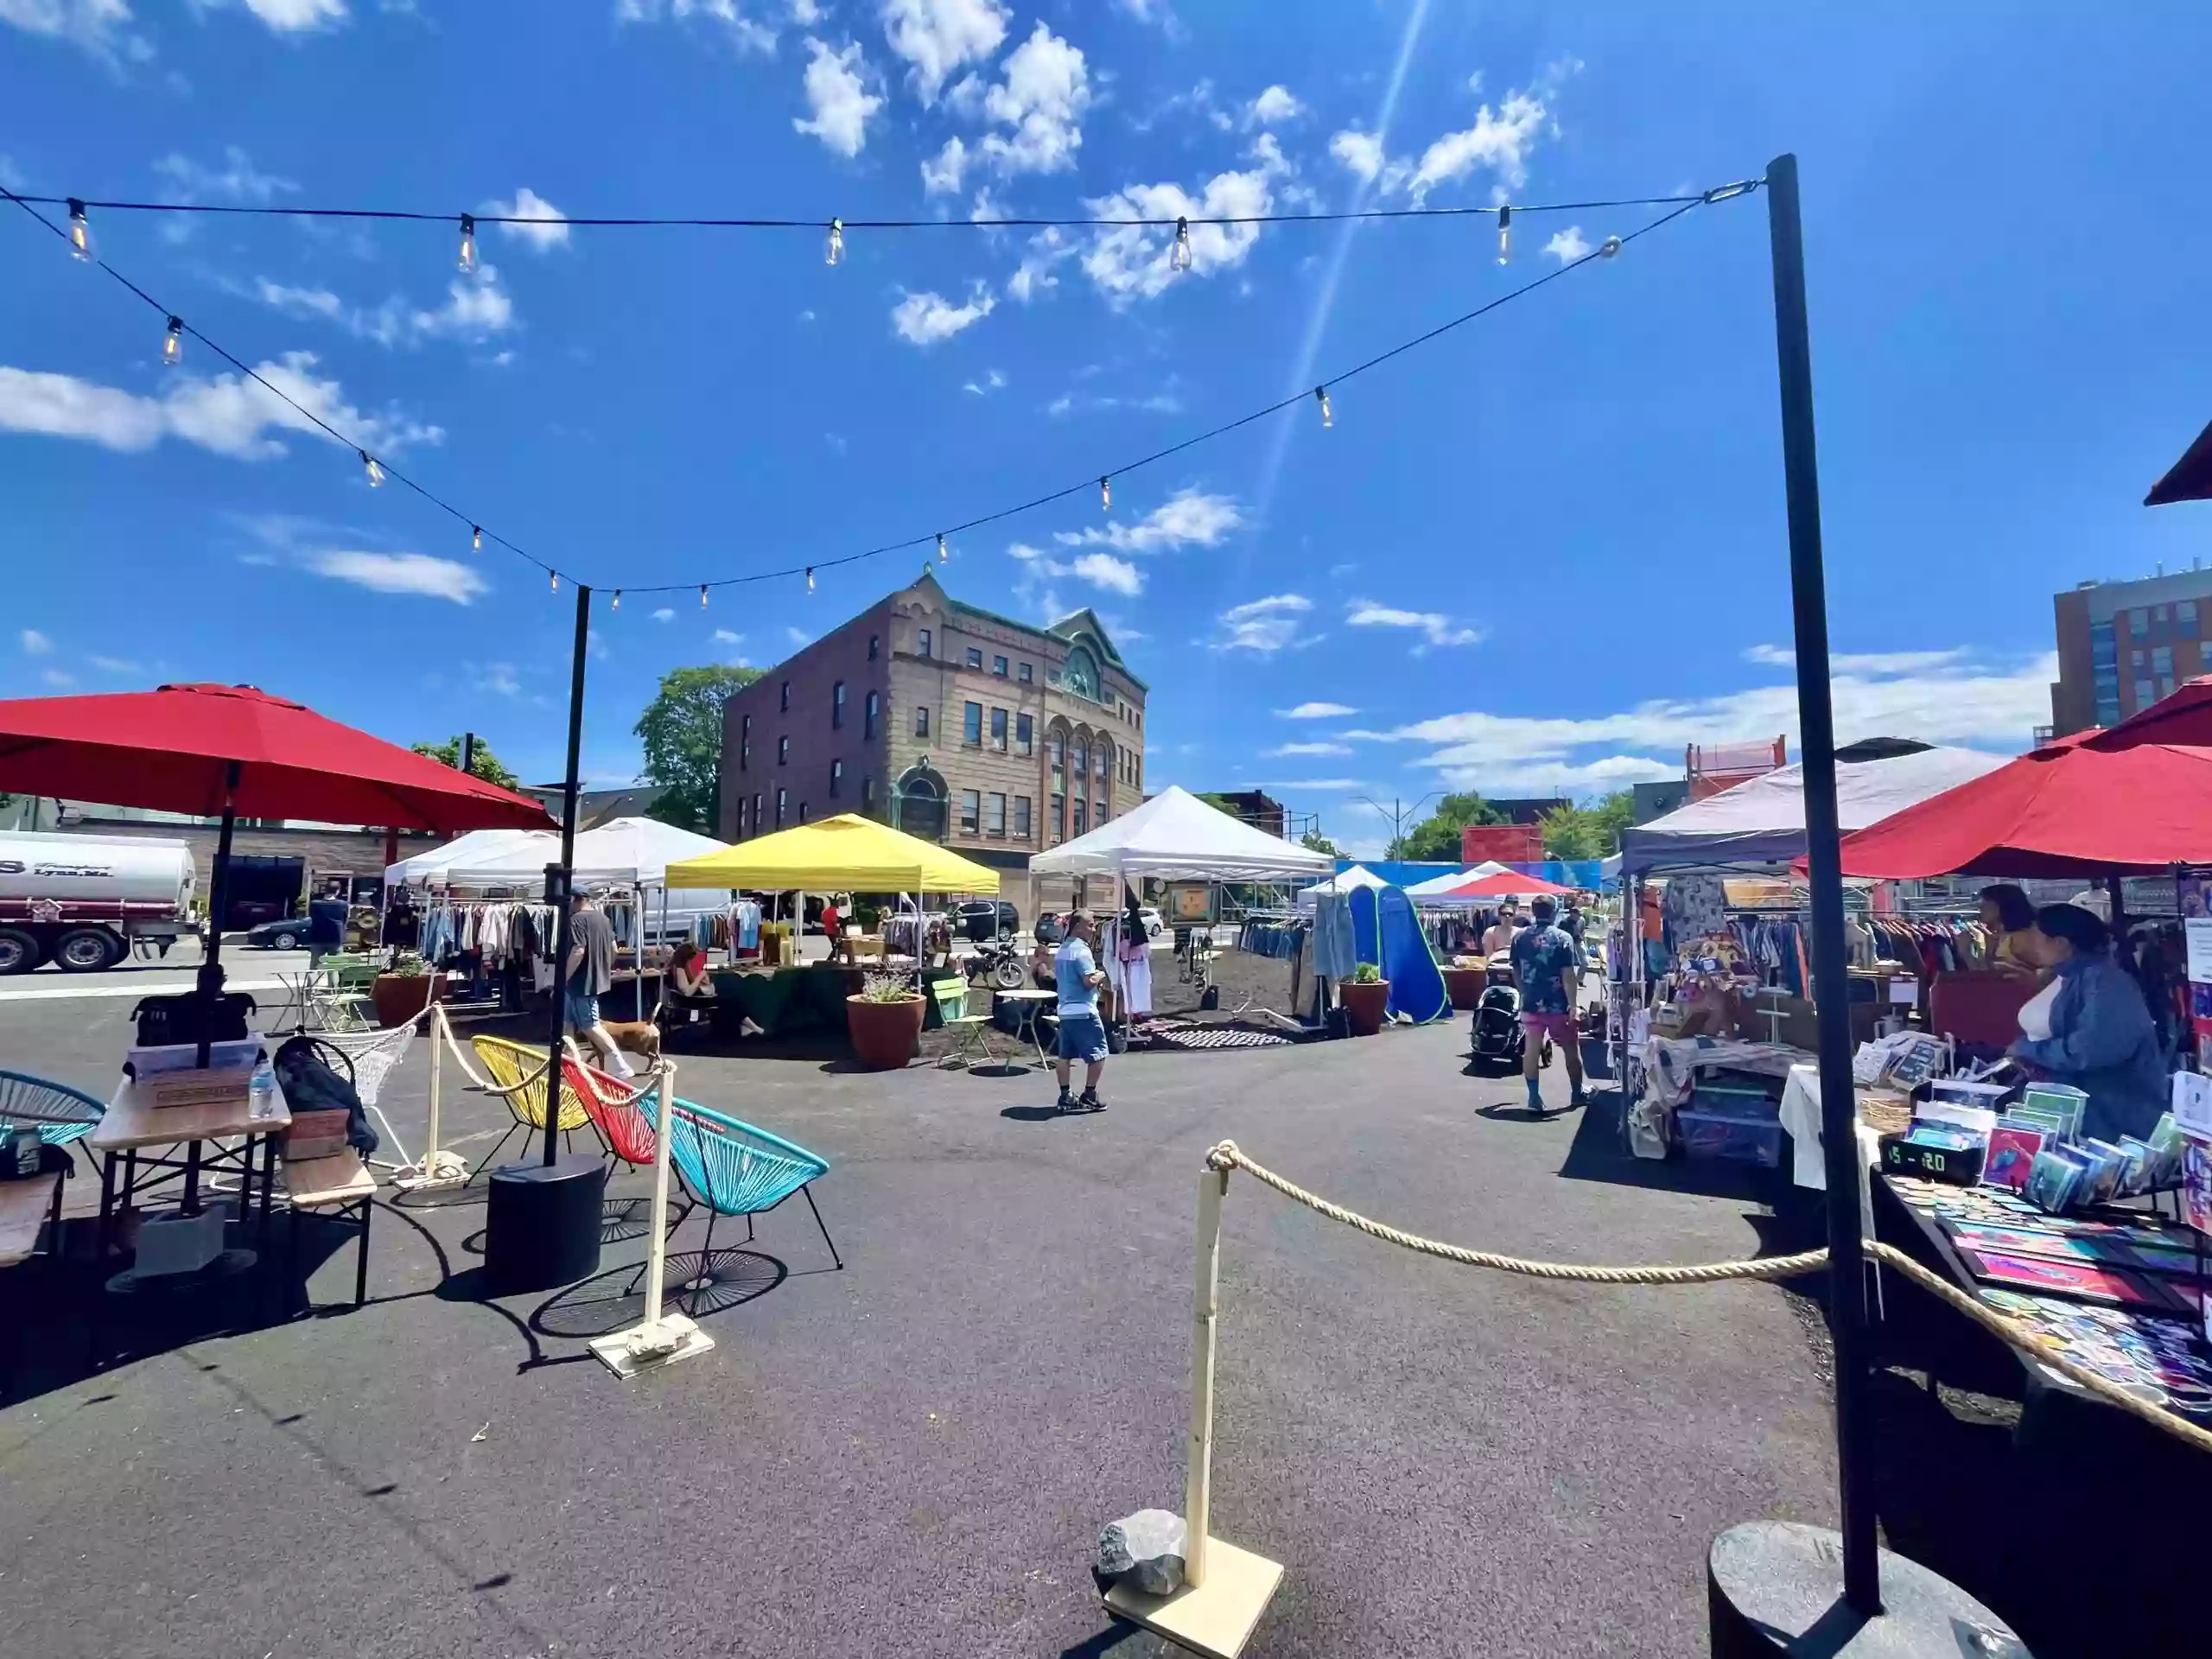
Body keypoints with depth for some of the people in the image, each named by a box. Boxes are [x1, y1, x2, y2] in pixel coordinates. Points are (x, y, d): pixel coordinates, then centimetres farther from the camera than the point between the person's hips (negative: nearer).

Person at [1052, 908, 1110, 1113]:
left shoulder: (1061, 949, 14)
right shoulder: (1081, 950, -16)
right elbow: (1090, 981, -24)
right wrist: (1102, 975, -3)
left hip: (1065, 1010, 9)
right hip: (1083, 1011, -9)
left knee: (1065, 1055, 10)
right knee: (1097, 1054, 2)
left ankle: (1065, 1097, 13)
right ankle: (1089, 1097, 3)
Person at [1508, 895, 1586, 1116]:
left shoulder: (1520, 937, 1)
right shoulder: (1562, 938, -10)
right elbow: (1568, 975, -15)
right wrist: (1573, 1005, -12)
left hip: (1531, 1003, 3)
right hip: (1558, 1004, -2)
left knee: (1531, 1050, 4)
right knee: (1571, 1049, 15)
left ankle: (1534, 1097, 3)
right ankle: (1577, 1094, 29)